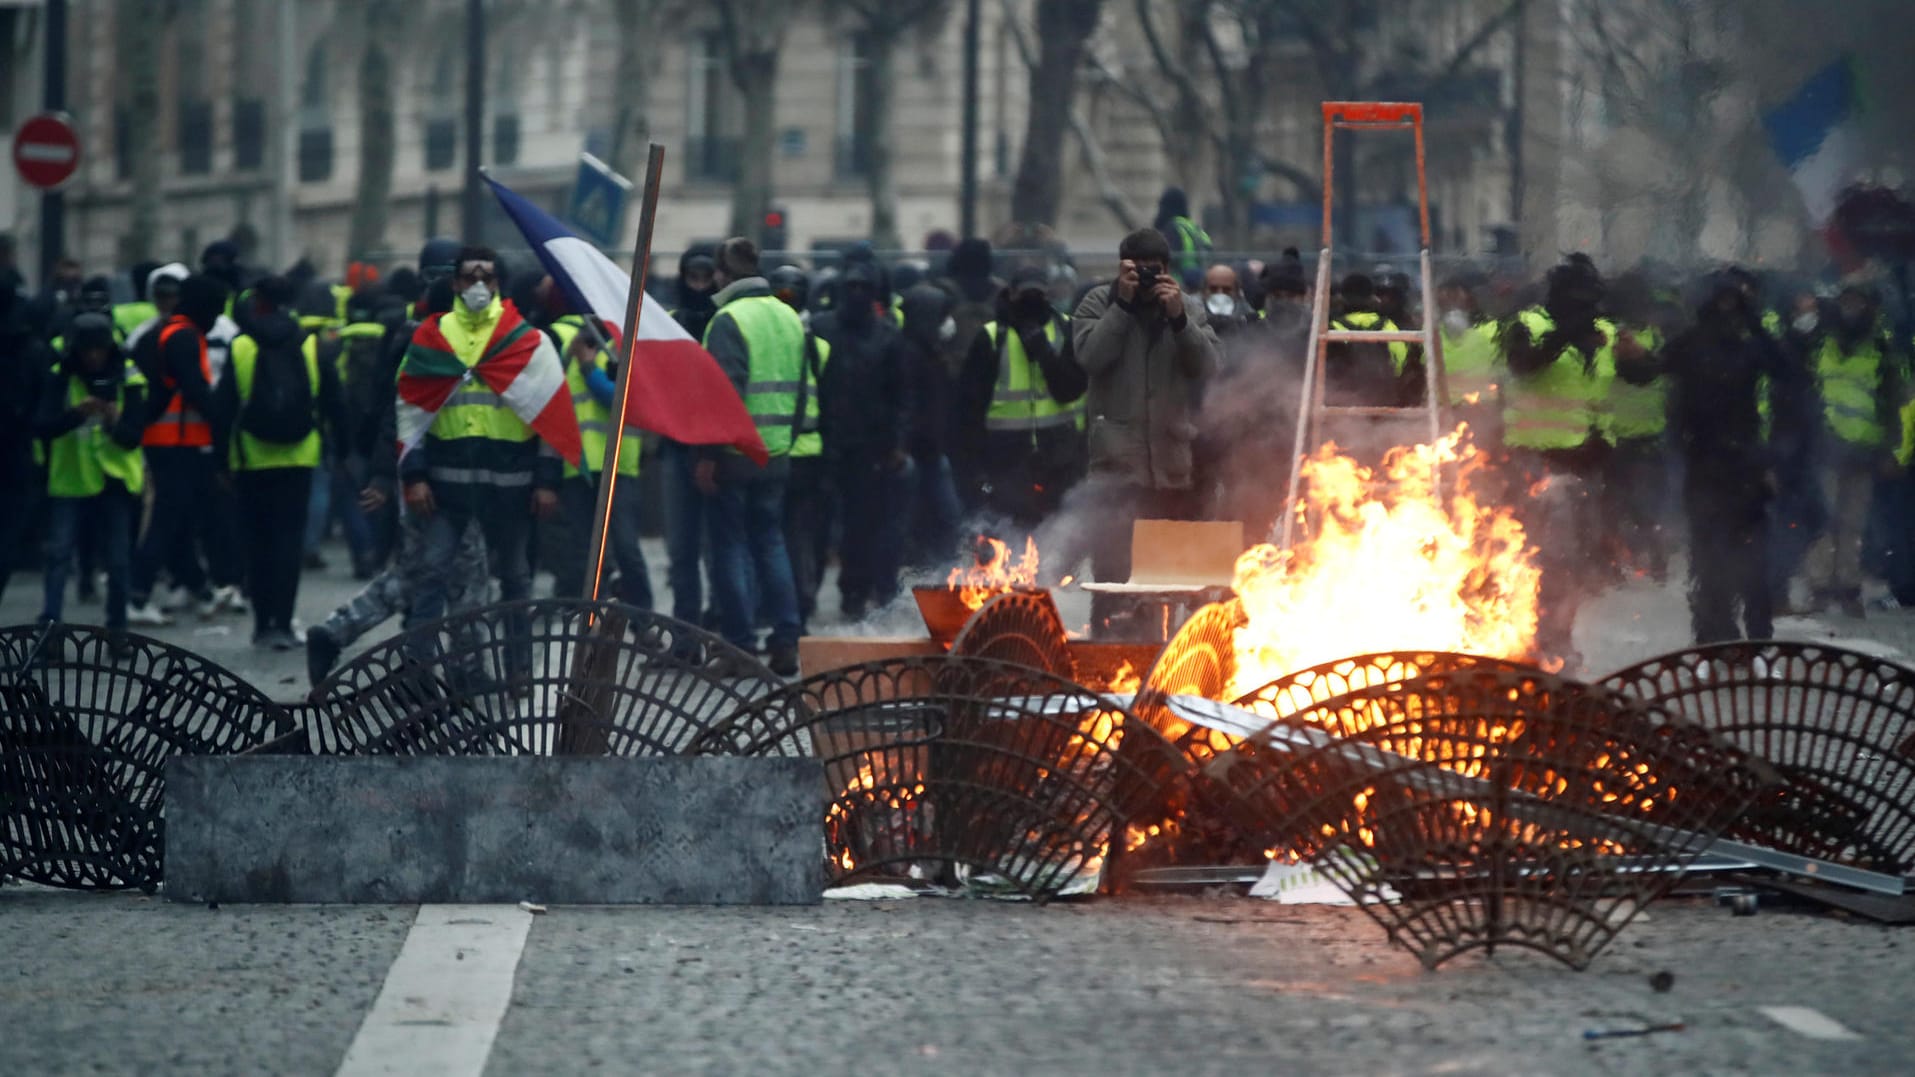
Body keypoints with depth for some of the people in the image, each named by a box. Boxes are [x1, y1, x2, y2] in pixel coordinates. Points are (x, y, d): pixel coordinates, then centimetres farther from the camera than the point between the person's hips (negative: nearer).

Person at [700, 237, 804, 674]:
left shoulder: (730, 320, -13)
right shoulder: (788, 317, 11)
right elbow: (801, 384, 16)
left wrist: (707, 453, -17)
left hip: (733, 454, -7)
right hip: (777, 454, 7)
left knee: (731, 546, 1)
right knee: (771, 543, 13)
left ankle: (740, 645, 0)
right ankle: (785, 642, 8)